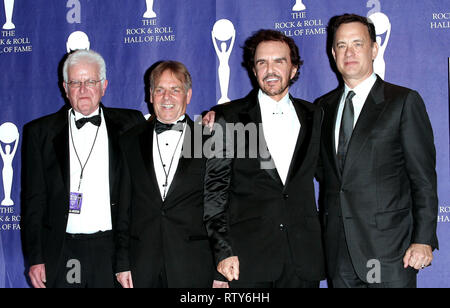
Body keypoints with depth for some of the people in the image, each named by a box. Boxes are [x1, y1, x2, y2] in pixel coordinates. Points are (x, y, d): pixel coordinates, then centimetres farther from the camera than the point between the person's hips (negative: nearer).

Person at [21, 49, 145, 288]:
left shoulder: (129, 125, 7)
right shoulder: (39, 132, 7)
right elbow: (33, 200, 5)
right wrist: (35, 258, 0)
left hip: (113, 251, 0)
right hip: (60, 256, 0)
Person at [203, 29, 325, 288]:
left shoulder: (313, 116, 12)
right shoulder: (228, 117, 2)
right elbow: (214, 189, 0)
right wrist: (223, 251, -6)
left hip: (304, 256, 3)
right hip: (248, 257, -2)